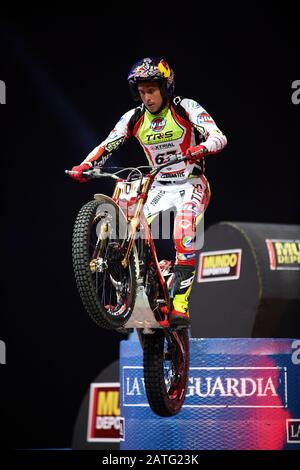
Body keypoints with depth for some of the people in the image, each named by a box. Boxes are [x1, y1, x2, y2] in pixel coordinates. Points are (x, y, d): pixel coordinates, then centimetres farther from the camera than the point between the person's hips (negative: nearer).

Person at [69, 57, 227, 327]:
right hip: (159, 187, 5)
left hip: (191, 184, -5)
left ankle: (180, 304, -31)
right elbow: (106, 146, -1)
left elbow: (218, 137, -19)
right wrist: (84, 166, -20)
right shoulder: (134, 118, 1)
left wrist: (202, 148, -42)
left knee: (184, 233, -29)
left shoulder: (186, 109, -10)